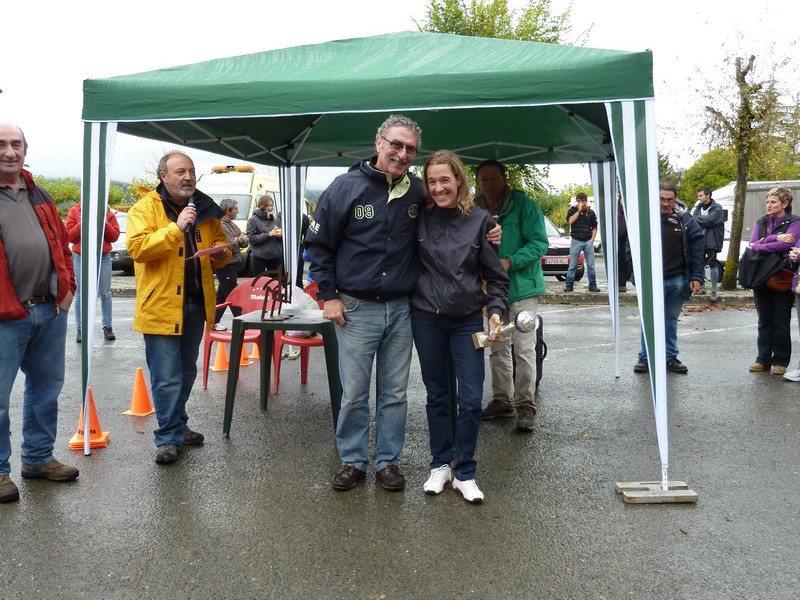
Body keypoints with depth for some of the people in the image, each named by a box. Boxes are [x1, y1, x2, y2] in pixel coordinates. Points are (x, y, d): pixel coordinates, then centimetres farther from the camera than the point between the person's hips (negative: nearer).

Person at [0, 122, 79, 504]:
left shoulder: (39, 197, 14)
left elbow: (61, 244, 18)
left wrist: (67, 288, 9)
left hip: (51, 311, 6)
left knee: (46, 389, 15)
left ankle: (38, 458, 30)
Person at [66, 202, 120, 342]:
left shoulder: (107, 212, 7)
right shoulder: (75, 211, 5)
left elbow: (115, 236, 2)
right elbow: (70, 236, -2)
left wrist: (105, 223, -12)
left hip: (103, 257, 1)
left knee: (105, 294, 4)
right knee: (81, 295, 1)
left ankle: (107, 327, 10)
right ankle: (80, 329, 6)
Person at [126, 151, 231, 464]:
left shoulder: (204, 208, 11)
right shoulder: (145, 208, -6)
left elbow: (219, 241, 21)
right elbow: (137, 247, -19)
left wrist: (221, 252, -3)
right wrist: (176, 228, -26)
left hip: (196, 303, 6)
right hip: (161, 305, -6)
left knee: (187, 372, 17)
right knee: (166, 377, -3)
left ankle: (177, 425, 33)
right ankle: (168, 437, 10)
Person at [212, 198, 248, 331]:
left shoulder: (232, 224, 16)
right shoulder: (220, 225, -15)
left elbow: (245, 242, 12)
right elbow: (232, 245, -22)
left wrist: (239, 239, -9)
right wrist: (239, 240, -2)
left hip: (233, 264, 10)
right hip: (225, 265, -10)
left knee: (222, 294, 13)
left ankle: (214, 321, 20)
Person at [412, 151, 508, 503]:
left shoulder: (479, 220, -4)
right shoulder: (420, 218, -1)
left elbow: (496, 275, 1)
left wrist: (495, 310, -10)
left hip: (467, 320, -1)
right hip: (426, 318, 1)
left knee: (471, 399, -2)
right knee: (436, 395, 11)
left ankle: (464, 473, 14)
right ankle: (440, 465, 26)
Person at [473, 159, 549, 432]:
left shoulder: (524, 205, -7)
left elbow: (539, 243, -12)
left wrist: (510, 262, -22)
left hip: (521, 287, -5)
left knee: (524, 349, -7)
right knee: (497, 349, 14)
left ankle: (525, 405, 3)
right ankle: (502, 400, 27)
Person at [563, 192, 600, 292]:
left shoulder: (590, 212, 11)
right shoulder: (572, 210, 6)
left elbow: (594, 227, 12)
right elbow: (570, 221, -13)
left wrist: (592, 239, 1)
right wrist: (579, 210, -12)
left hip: (588, 242, 2)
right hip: (576, 241, -2)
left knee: (591, 265, 2)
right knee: (572, 265, 0)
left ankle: (592, 285, 7)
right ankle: (569, 285, 4)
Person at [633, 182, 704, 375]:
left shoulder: (684, 219, 0)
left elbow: (697, 248, 1)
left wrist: (696, 276, -5)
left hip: (677, 280, 2)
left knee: (671, 320, 13)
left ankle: (670, 357, 22)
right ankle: (645, 357, 15)